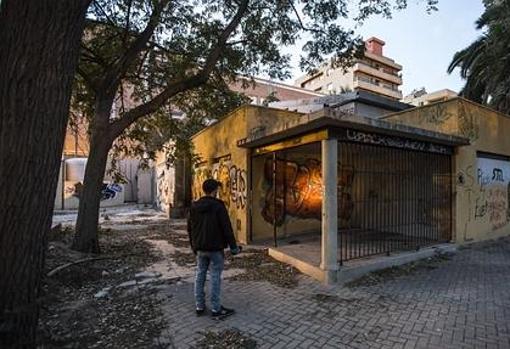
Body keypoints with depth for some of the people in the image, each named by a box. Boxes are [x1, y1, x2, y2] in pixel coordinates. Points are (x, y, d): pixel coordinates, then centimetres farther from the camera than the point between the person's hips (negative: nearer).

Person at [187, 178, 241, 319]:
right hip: (215, 248, -6)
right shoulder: (218, 206, -15)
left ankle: (199, 306, 23)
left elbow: (190, 228, 13)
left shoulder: (194, 206, 5)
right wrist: (233, 246, -7)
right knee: (215, 277, 2)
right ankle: (216, 309, 10)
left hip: (200, 248, 6)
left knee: (200, 276, 14)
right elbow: (226, 228, -16)